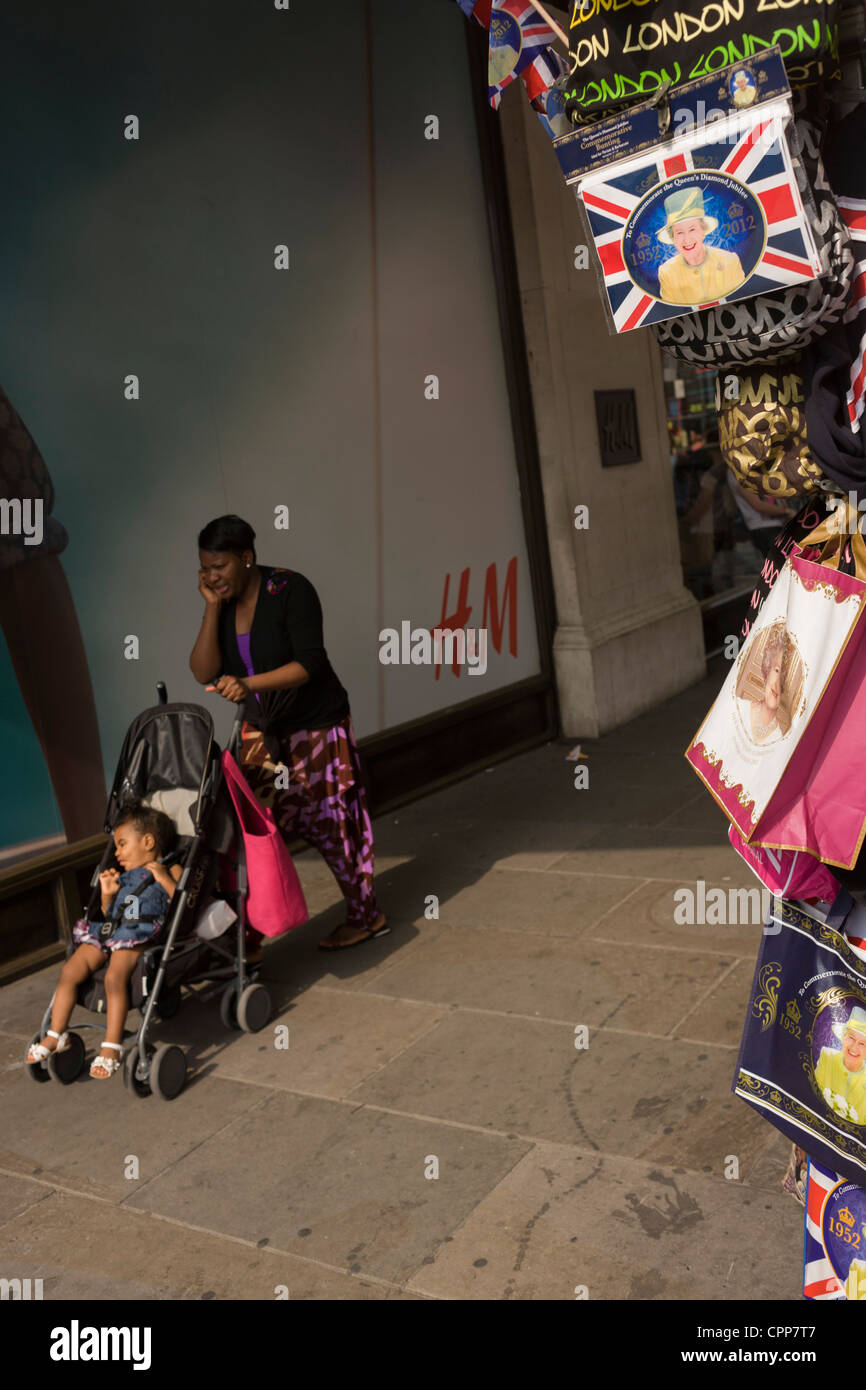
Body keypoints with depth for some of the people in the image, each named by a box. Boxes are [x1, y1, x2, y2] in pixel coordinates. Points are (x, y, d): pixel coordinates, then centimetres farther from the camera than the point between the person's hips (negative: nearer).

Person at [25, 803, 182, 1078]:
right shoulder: (123, 876, 31)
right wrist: (106, 895, 14)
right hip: (106, 931, 7)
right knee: (70, 971, -11)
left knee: (115, 977, -30)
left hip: (139, 934, -7)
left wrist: (164, 879, -10)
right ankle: (56, 1035, 1)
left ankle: (112, 1046, -25)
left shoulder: (169, 870, 11)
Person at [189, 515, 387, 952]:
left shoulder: (290, 589, -17)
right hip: (262, 731, 6)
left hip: (315, 726, -5)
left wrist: (249, 683, -39)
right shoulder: (222, 603, 1)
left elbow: (309, 663, -26)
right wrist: (212, 607, -16)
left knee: (329, 824, 2)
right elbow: (204, 673, -9)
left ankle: (365, 915, 22)